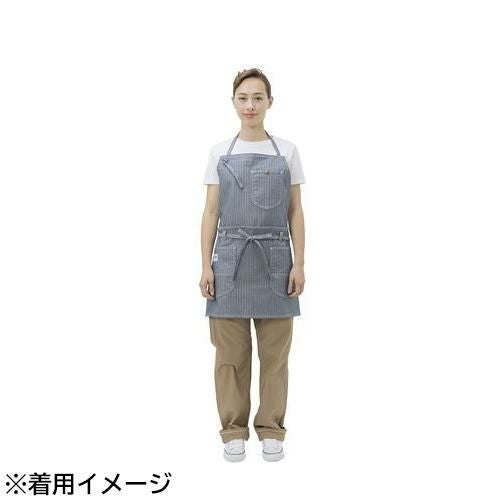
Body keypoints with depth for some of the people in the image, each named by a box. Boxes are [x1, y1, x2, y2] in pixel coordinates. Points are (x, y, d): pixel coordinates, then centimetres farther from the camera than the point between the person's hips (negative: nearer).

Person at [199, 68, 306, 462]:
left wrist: (299, 264, -3)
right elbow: (211, 212, 4)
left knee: (274, 352, 5)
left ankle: (271, 429, 19)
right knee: (231, 352, 5)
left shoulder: (287, 151, 4)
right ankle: (234, 430, 18)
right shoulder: (220, 152, 5)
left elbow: (296, 212, 4)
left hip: (274, 258, 0)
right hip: (231, 257, 0)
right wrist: (206, 265, -3)